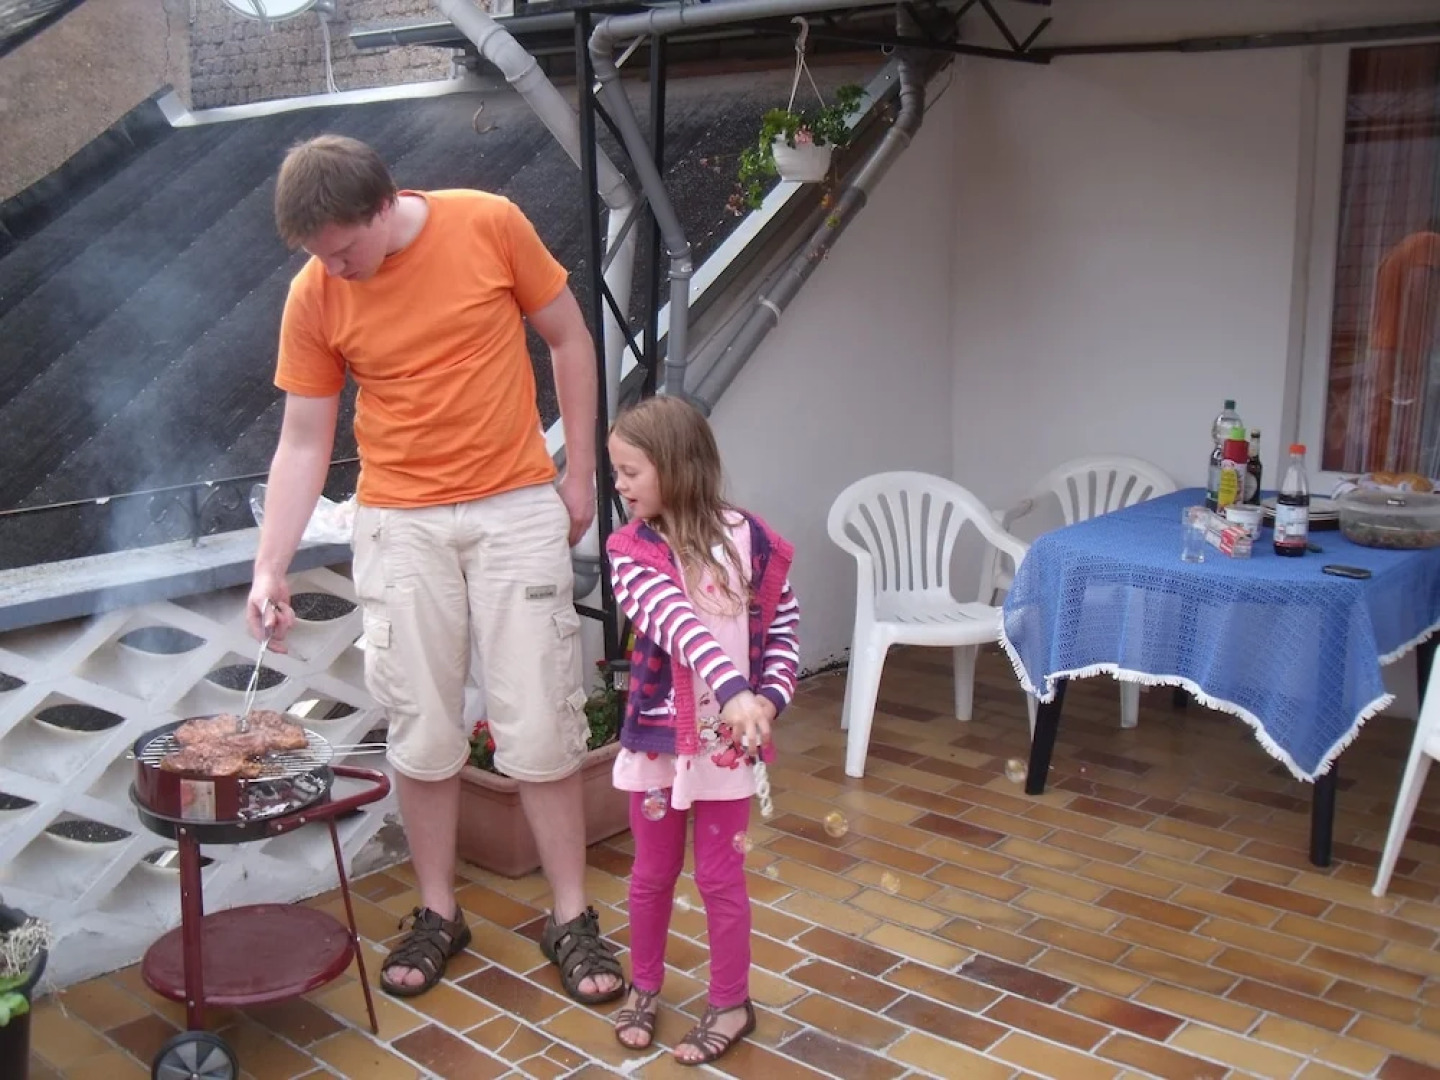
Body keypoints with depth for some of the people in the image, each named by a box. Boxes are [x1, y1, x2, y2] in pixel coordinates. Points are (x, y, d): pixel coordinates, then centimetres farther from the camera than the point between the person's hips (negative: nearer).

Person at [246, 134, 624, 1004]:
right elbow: (303, 443, 1)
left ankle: (572, 918, 16)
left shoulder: (490, 225, -9)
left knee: (541, 722, 1)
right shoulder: (314, 297, -4)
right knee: (421, 729, 6)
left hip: (518, 508, -1)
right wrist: (271, 567, -6)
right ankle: (438, 912, 25)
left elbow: (569, 337, 2)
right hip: (400, 524, 2)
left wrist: (580, 473, 1)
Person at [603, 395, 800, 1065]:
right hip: (657, 736, 1)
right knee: (652, 872, 15)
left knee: (720, 877, 10)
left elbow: (784, 621, 2)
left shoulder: (746, 538, -7)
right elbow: (676, 622, -26)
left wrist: (768, 697, -12)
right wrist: (731, 689, -40)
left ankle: (731, 1004, 28)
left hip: (727, 740, 0)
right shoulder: (630, 549, -11)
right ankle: (643, 987, 37)